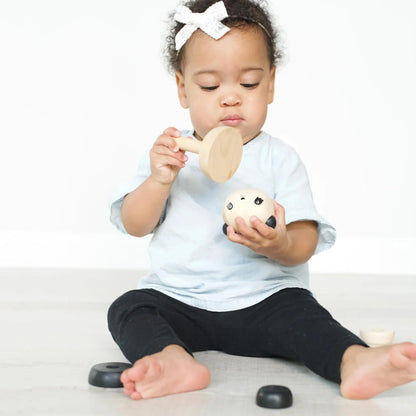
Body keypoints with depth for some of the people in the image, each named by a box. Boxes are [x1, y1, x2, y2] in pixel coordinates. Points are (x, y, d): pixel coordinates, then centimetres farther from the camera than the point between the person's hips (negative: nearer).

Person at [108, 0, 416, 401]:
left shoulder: (279, 159, 0)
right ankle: (174, 360, -47)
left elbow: (305, 243, -7)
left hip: (262, 299, -2)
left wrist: (280, 245, -32)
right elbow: (134, 226, 1)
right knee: (128, 308, -21)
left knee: (299, 310, -29)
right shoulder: (168, 153, 6)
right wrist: (160, 180, -17)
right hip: (178, 300, 2)